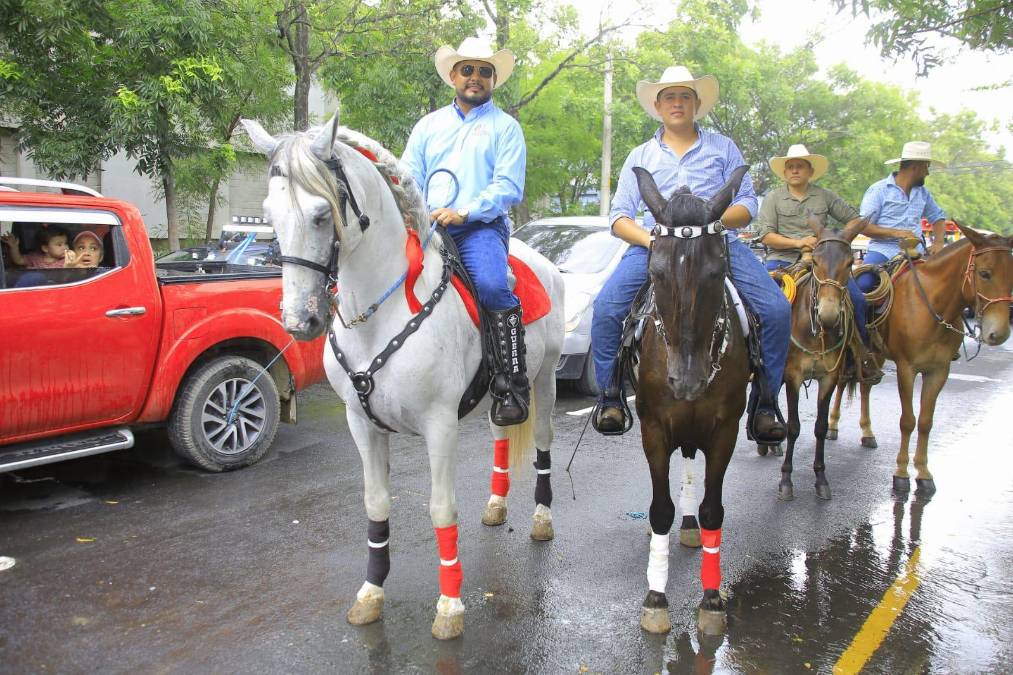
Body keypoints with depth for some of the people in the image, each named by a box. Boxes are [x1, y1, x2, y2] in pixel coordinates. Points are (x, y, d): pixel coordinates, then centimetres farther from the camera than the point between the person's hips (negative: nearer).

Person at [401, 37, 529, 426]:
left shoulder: (505, 127, 12)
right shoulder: (429, 125, 24)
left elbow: (508, 186, -2)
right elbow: (408, 178, 18)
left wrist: (464, 213, -16)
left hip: (481, 227, -4)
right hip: (427, 228, 4)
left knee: (492, 286, -31)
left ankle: (513, 384, -25)